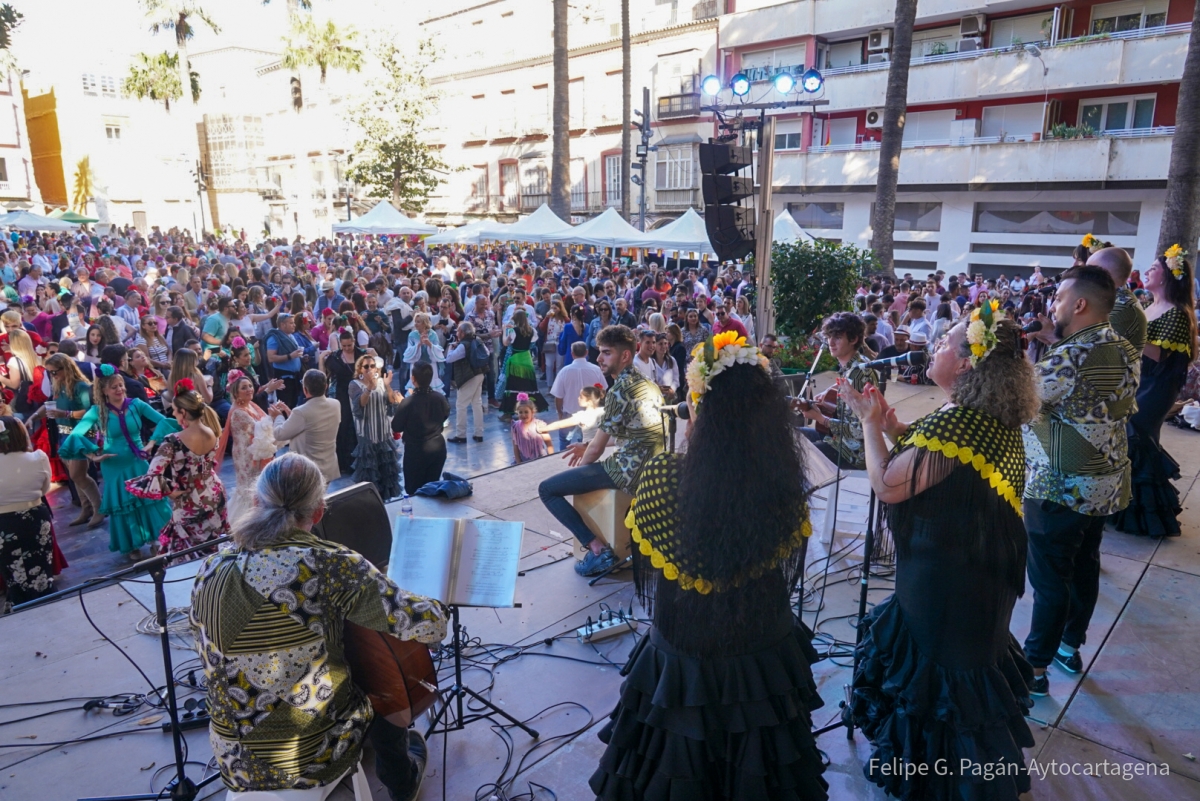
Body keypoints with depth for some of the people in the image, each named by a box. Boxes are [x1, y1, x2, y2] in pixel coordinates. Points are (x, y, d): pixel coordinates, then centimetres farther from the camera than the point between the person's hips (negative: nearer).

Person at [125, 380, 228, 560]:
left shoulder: (173, 442, -26)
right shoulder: (213, 434, -9)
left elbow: (152, 479, -29)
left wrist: (172, 491, -13)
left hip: (189, 506, -5)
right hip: (214, 496, 6)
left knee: (190, 555, 13)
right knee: (216, 547, 24)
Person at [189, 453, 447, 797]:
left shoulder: (210, 570, -8)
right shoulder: (328, 563, -22)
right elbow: (427, 625, -24)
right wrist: (435, 609, -2)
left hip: (238, 767, 4)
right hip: (321, 758, -4)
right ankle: (401, 779, 50)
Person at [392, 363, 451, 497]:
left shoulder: (408, 402, -23)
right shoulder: (440, 398, -10)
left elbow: (396, 428, -11)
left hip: (416, 451, -4)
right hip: (438, 448, 5)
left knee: (414, 492, 12)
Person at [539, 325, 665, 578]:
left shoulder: (619, 391, -16)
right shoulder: (647, 384, 12)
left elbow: (597, 448, -10)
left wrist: (580, 466, 10)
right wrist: (588, 445, 18)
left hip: (628, 472, -9)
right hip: (650, 468, 10)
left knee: (547, 489, -1)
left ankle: (598, 549, -7)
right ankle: (599, 543, 33)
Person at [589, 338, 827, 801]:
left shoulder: (661, 477, -25)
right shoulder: (784, 483, -20)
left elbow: (643, 567, -6)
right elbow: (786, 570, 0)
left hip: (682, 669, -1)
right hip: (767, 667, 2)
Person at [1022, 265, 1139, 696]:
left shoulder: (1070, 357, -24)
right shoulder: (1121, 349, 4)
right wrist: (1054, 341, 8)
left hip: (1061, 488, -9)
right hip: (1105, 485, 9)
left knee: (1050, 580, 2)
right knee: (1084, 566, 21)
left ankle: (1035, 669, 14)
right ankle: (1070, 645, 38)